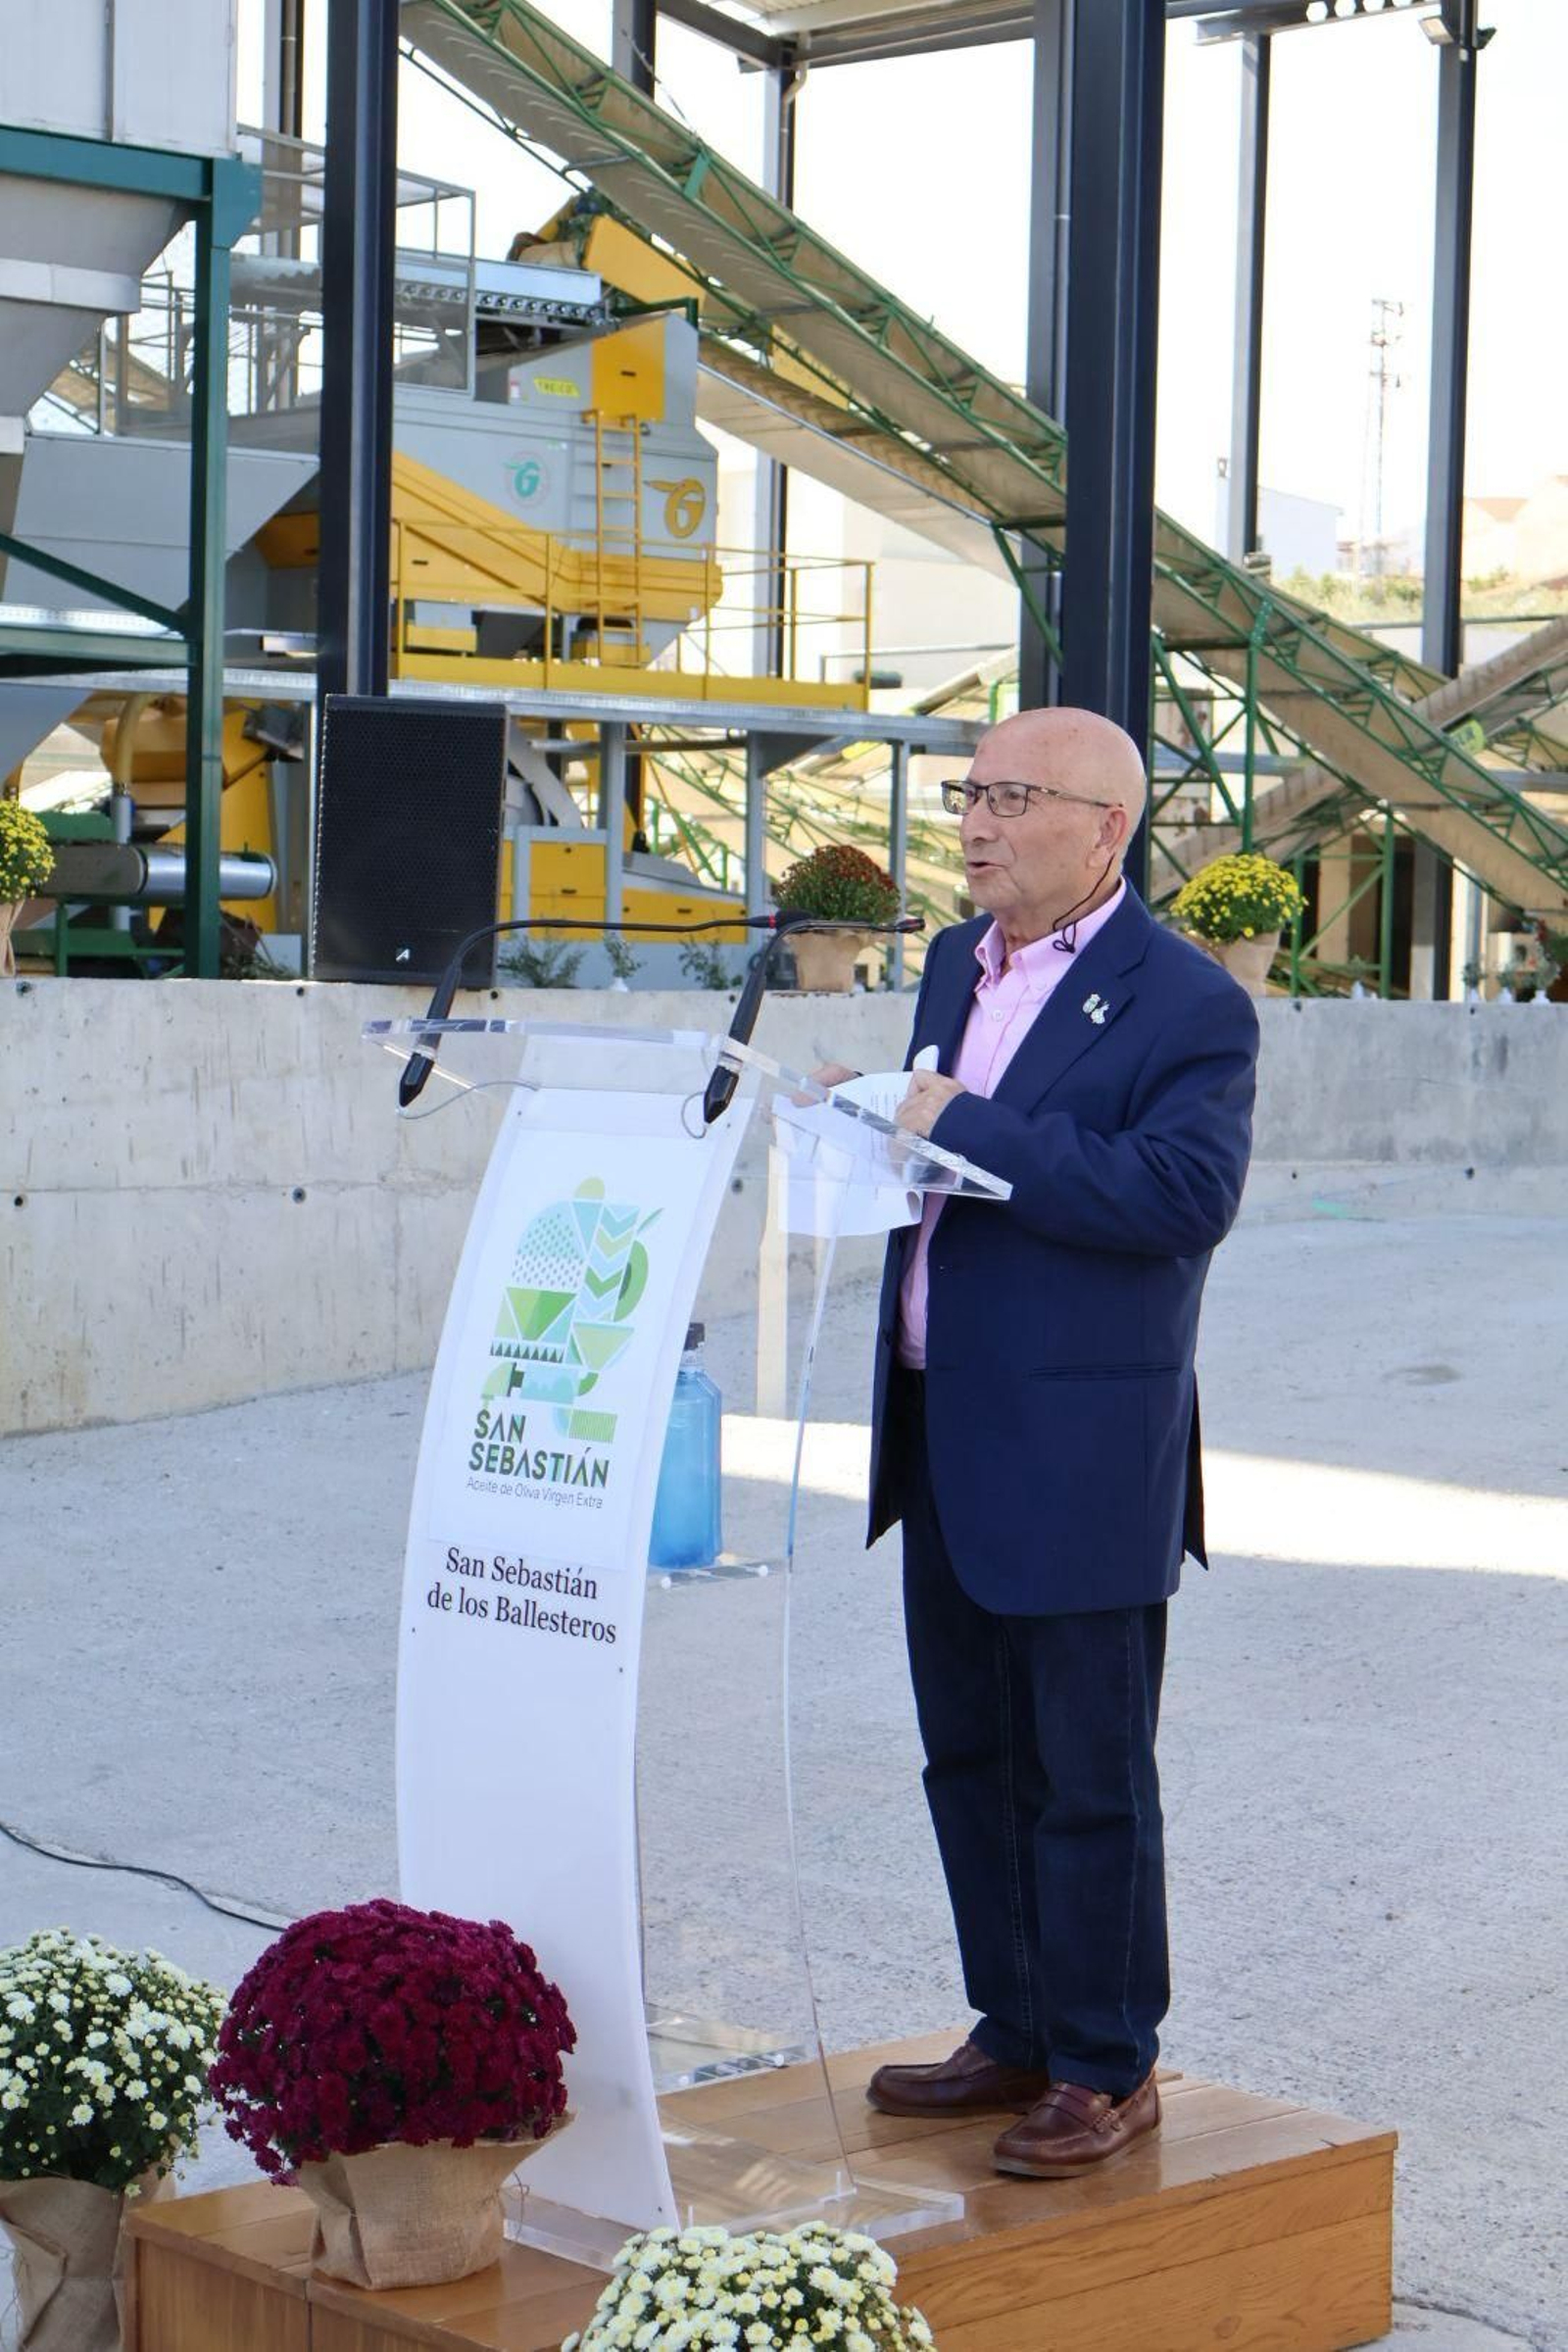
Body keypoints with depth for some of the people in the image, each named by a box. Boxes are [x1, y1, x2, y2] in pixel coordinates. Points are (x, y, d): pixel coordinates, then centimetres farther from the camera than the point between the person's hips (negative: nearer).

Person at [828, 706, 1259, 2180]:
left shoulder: (1185, 1005, -12)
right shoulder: (959, 963, 14)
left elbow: (1186, 1191, -26)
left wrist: (966, 1130, -25)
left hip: (1079, 1456, -8)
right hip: (945, 1444, 8)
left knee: (1087, 1777, 1)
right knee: (971, 1757, 16)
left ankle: (1107, 2070, 14)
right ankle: (1016, 2034, 30)